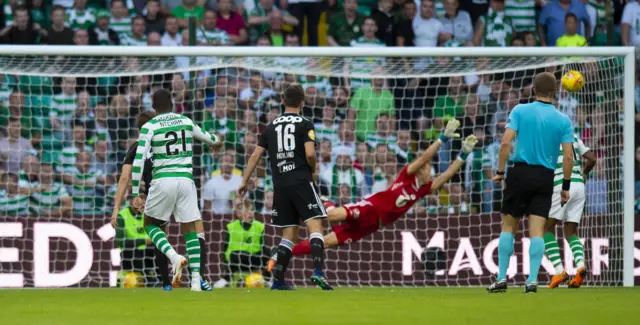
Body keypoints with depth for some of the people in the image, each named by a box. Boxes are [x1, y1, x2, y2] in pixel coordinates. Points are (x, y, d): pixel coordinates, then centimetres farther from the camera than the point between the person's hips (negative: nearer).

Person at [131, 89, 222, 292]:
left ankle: (174, 256, -13)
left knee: (150, 224, 14)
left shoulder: (149, 127, -1)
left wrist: (135, 194, -5)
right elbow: (203, 136, 33)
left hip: (163, 180, -3)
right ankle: (196, 280, 0)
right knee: (189, 229, 8)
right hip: (185, 179, 3)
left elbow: (139, 161, -7)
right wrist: (215, 142, 58)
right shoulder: (186, 122, 11)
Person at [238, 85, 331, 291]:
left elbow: (256, 155, 14)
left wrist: (245, 181, 20)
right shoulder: (305, 125, -1)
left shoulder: (272, 126, 15)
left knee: (289, 234, 12)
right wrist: (313, 170, 7)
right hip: (301, 181, -5)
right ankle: (318, 271, -29)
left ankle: (278, 280, 7)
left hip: (280, 185, 5)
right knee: (315, 225, -10)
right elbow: (310, 153, -13)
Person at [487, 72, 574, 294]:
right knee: (537, 231, 1)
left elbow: (506, 143, -10)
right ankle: (532, 280, -7)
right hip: (545, 177, 1)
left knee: (508, 226, 9)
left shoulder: (520, 111, -2)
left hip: (520, 172, -1)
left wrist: (500, 171, -1)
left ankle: (502, 278, 5)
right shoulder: (563, 120, 2)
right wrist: (566, 186, 6)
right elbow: (568, 156, -2)